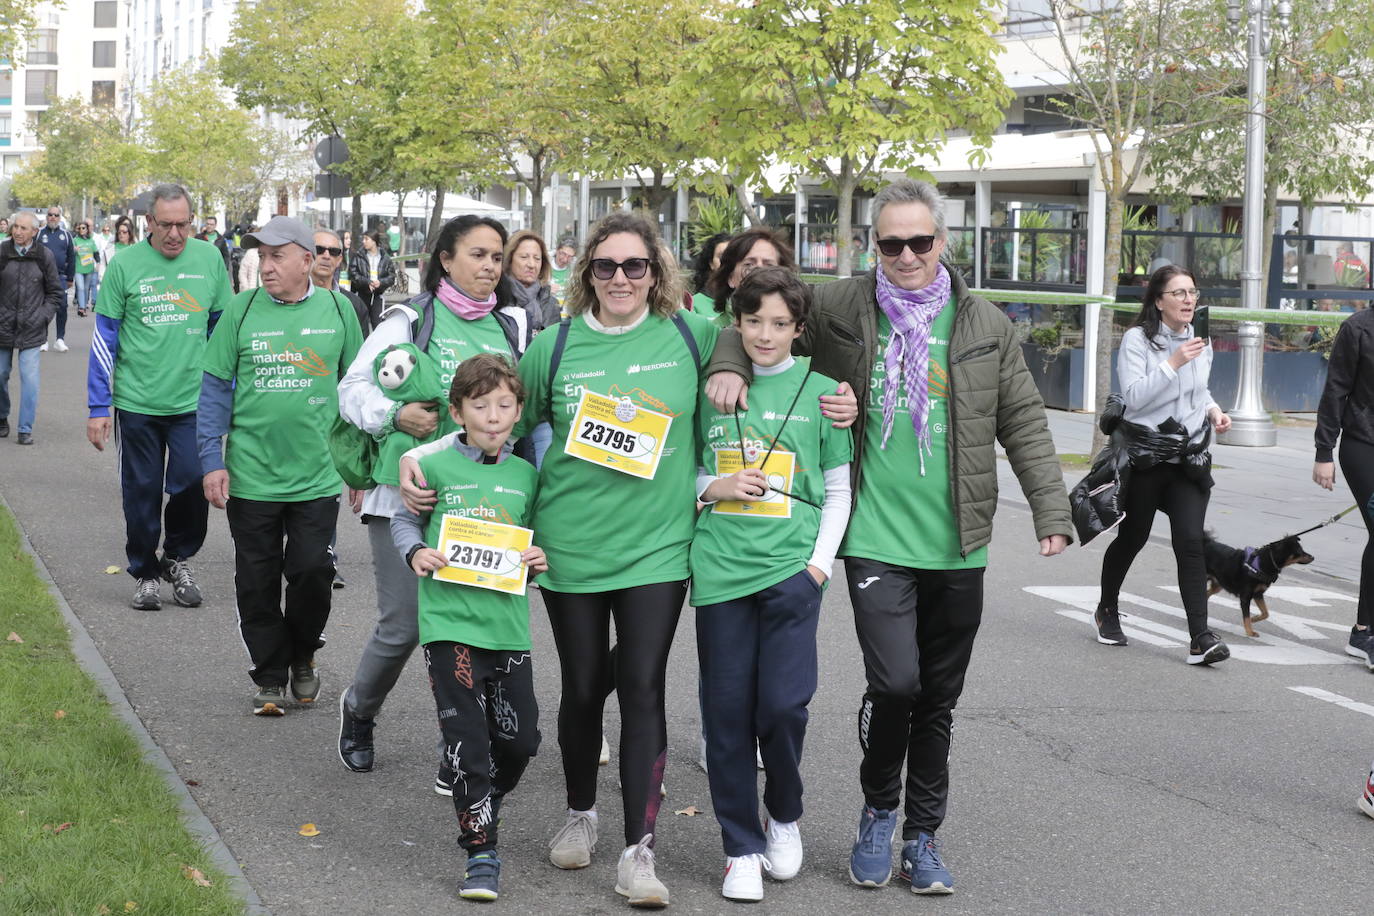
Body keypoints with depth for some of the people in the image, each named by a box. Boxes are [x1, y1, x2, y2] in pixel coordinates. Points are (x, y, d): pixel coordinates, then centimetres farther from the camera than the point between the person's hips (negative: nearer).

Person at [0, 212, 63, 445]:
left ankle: (25, 429, 1)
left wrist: (43, 316, -3)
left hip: (32, 330, -1)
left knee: (30, 379, -6)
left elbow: (55, 292, 7)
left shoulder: (44, 256, -2)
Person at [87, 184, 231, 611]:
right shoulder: (125, 265, -4)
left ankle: (178, 559, 19)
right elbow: (104, 338, 0)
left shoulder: (209, 259, 1)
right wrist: (98, 407, -2)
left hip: (194, 400, 1)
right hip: (137, 403, -1)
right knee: (142, 494, 7)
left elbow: (222, 329, 11)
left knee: (193, 485, -7)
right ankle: (145, 574, 24)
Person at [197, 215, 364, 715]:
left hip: (317, 476, 0)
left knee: (313, 571, -2)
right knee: (258, 583, 7)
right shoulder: (242, 309, -1)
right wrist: (212, 462, -3)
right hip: (250, 474, 0)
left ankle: (302, 655, 26)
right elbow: (215, 389, 3)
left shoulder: (336, 310, 2)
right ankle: (270, 677, 23)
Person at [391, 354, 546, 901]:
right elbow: (404, 520, 10)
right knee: (468, 743, -5)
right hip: (450, 623, -3)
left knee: (520, 739, 8)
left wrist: (539, 561, -1)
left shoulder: (525, 476, 8)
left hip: (509, 625, 4)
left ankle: (482, 808, 38)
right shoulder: (436, 467, -1)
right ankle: (481, 852, 4)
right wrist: (415, 553, -9)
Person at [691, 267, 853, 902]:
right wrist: (716, 488, -4)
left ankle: (784, 817, 20)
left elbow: (839, 488, 8)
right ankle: (742, 848, 15)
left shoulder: (820, 391, 5)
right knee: (727, 710, 3)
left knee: (783, 705, -8)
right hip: (720, 566, 2)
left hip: (791, 566, -1)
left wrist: (822, 560, -2)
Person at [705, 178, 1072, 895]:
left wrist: (1052, 512, 1)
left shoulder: (985, 326, 4)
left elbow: (1025, 426, 8)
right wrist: (728, 365, -6)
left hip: (956, 547, 2)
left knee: (938, 700, 10)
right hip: (875, 540, -2)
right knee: (895, 682, -14)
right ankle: (878, 811, 12)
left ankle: (922, 838, 25)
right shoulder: (838, 309, 0)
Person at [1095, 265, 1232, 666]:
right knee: (1131, 538, 11)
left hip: (1190, 457, 3)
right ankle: (1107, 610, 38)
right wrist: (1173, 363, -27)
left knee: (1190, 542, -11)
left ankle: (1200, 638, -17)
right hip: (1145, 457, -3)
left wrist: (1214, 410, 6)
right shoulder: (1137, 339, -9)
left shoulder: (1201, 342, 9)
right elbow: (1134, 396, -20)